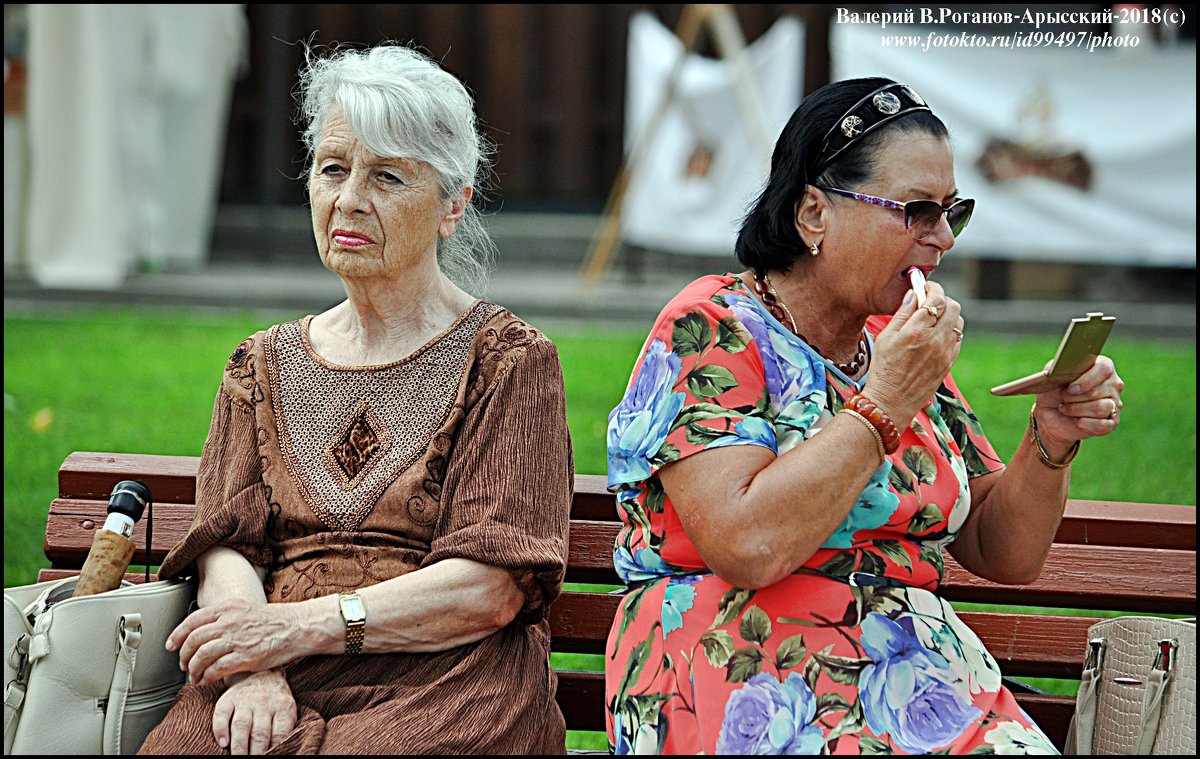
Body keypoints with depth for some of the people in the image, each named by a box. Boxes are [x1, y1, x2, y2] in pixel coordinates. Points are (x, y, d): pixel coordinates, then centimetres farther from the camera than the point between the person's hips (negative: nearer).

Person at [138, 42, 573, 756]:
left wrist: (304, 625, -14)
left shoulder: (510, 360, 5)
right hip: (280, 690, 3)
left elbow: (493, 588, -5)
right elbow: (227, 545, 8)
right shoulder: (265, 365, 20)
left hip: (444, 681, -3)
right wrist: (253, 669, -14)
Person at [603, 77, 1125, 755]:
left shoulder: (900, 343, 16)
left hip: (920, 679, 6)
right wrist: (883, 405, -15)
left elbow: (1003, 554, 18)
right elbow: (747, 546, -20)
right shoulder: (710, 330, -6)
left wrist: (1052, 441, 0)